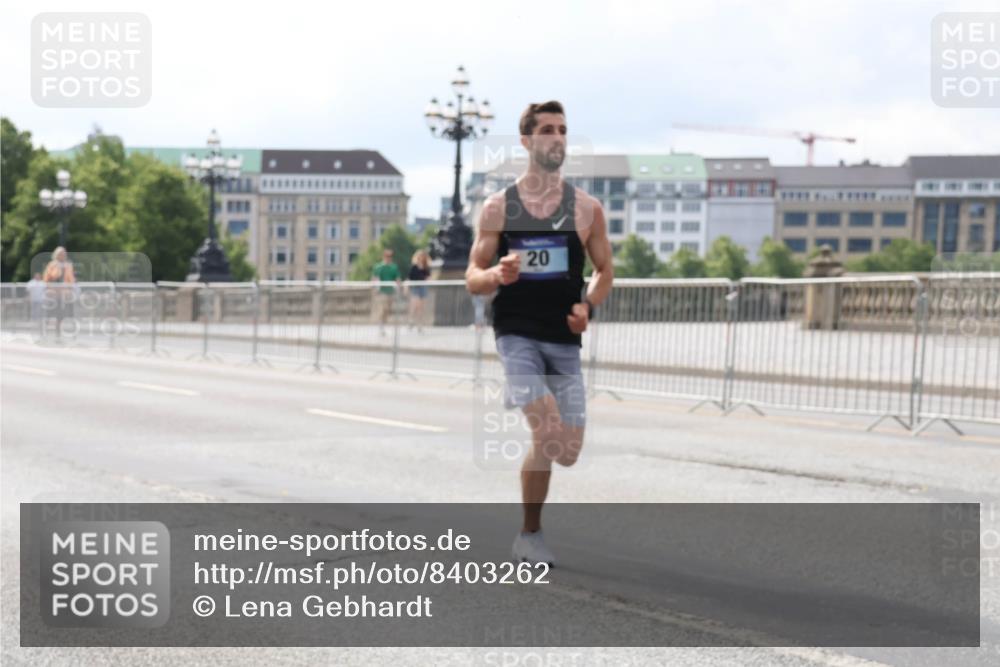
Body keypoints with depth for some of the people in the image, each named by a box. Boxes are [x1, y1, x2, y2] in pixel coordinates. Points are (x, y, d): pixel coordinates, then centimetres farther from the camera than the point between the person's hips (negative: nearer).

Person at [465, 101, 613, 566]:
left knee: (568, 451, 1)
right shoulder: (498, 206, 1)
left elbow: (604, 270, 13)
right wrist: (496, 275, -19)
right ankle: (529, 535, 0)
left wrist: (588, 306, -7)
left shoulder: (586, 208, 4)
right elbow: (472, 278, 4)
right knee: (548, 434, -18)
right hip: (517, 334, -3)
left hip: (565, 340, 3)